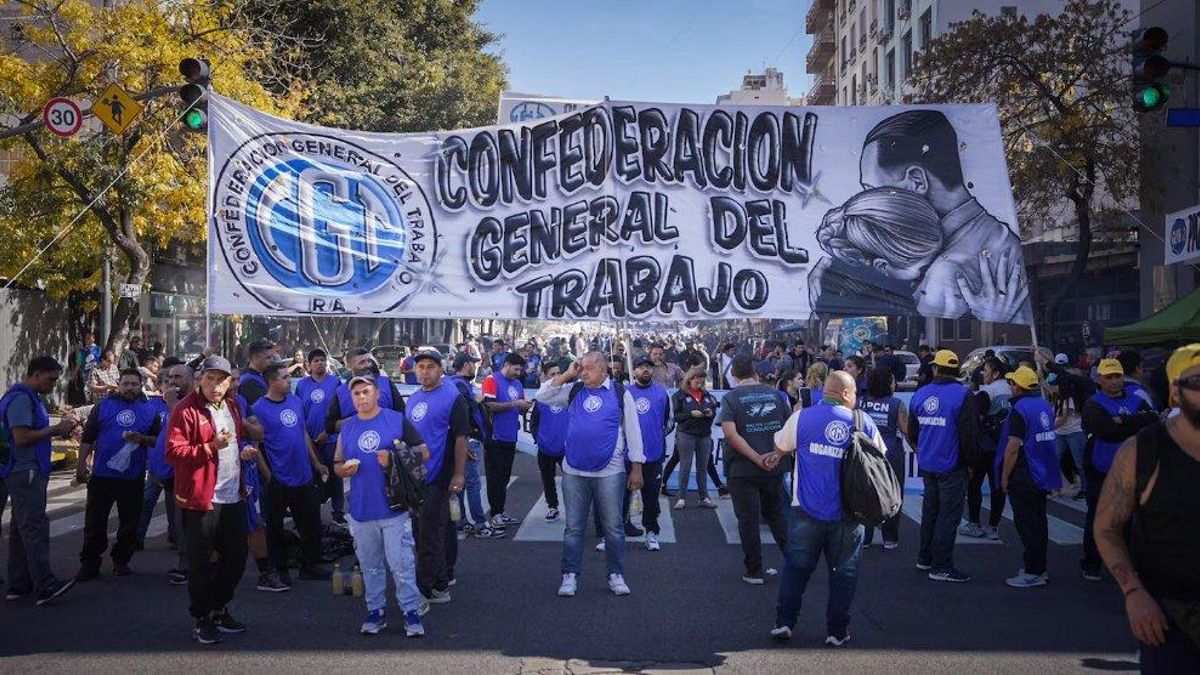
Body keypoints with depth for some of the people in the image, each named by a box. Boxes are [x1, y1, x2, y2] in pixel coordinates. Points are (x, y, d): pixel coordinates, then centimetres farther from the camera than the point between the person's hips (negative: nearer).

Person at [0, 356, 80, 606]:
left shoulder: (30, 397, 18)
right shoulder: (20, 399, -14)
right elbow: (22, 437, -21)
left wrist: (58, 430, 7)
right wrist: (55, 430, -13)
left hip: (29, 472, 11)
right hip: (24, 472, -11)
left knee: (21, 528, 12)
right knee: (35, 527, -14)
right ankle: (45, 586, -18)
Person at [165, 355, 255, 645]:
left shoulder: (232, 406, 12)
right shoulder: (186, 410, -12)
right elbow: (173, 452, -19)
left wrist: (243, 450, 8)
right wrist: (211, 446, -27)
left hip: (233, 496, 7)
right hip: (201, 498, -7)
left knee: (236, 556, 15)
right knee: (201, 563, 2)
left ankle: (219, 609, 31)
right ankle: (202, 619, 15)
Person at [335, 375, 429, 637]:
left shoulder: (397, 420, -2)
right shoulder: (347, 428, 11)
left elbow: (424, 453, -1)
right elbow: (337, 466, 17)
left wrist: (395, 459, -16)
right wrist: (345, 469, -6)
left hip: (394, 507, -4)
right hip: (361, 510, 4)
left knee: (401, 563, -2)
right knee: (370, 566, 13)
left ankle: (412, 612, 7)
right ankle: (375, 611, 24)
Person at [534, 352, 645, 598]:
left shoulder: (620, 394, 0)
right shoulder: (573, 391, 8)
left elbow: (632, 431, 0)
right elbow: (542, 396, 3)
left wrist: (637, 467, -3)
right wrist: (567, 375, -3)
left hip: (609, 473, -2)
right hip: (574, 472, 2)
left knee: (613, 527, 6)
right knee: (573, 527, 8)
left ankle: (616, 575, 18)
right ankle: (570, 575, 16)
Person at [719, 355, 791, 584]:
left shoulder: (731, 398, -8)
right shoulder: (775, 394, 2)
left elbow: (731, 433, -20)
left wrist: (757, 459, -20)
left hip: (743, 469, -3)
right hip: (775, 468, 4)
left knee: (748, 520, 6)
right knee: (776, 514, 20)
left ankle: (754, 571, 12)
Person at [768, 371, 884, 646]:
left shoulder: (802, 417, -4)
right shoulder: (864, 422, -2)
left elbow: (780, 447, 10)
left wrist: (776, 457, 33)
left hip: (807, 510, 0)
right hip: (848, 513, 0)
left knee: (796, 566, 13)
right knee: (844, 572, 10)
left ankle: (784, 622, 12)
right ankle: (837, 632, 13)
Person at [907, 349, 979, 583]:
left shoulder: (920, 394, 4)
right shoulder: (963, 395, -14)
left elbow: (912, 432, 12)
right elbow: (970, 433, -16)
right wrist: (969, 461, -2)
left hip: (927, 465, 6)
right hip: (951, 466, -6)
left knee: (930, 510, 19)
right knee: (948, 515, -1)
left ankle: (924, 558, 28)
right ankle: (941, 566, 0)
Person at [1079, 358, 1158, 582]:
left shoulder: (1135, 399, 8)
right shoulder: (1093, 404, -5)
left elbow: (1153, 419, -11)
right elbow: (1108, 431, -22)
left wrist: (1123, 421, -18)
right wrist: (1136, 424, -14)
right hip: (1101, 471, -4)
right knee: (1097, 518, 2)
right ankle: (1091, 565, 11)